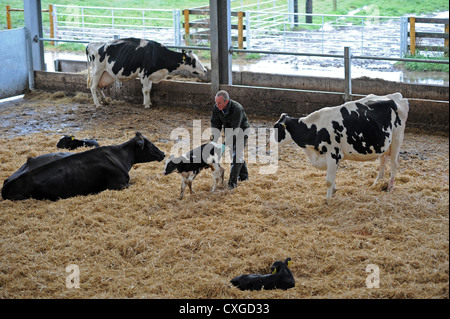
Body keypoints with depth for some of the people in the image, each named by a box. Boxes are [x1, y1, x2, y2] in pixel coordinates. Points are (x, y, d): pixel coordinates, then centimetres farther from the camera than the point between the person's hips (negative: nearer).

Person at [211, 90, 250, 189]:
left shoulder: (237, 108, -36)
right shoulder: (216, 108, -17)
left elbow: (235, 129, -37)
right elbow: (215, 125, -10)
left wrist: (225, 143, -41)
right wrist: (214, 141, -22)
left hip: (241, 130, -6)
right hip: (229, 131, 6)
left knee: (237, 154, -15)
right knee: (233, 154, 12)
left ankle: (233, 181, -16)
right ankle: (243, 175, 30)